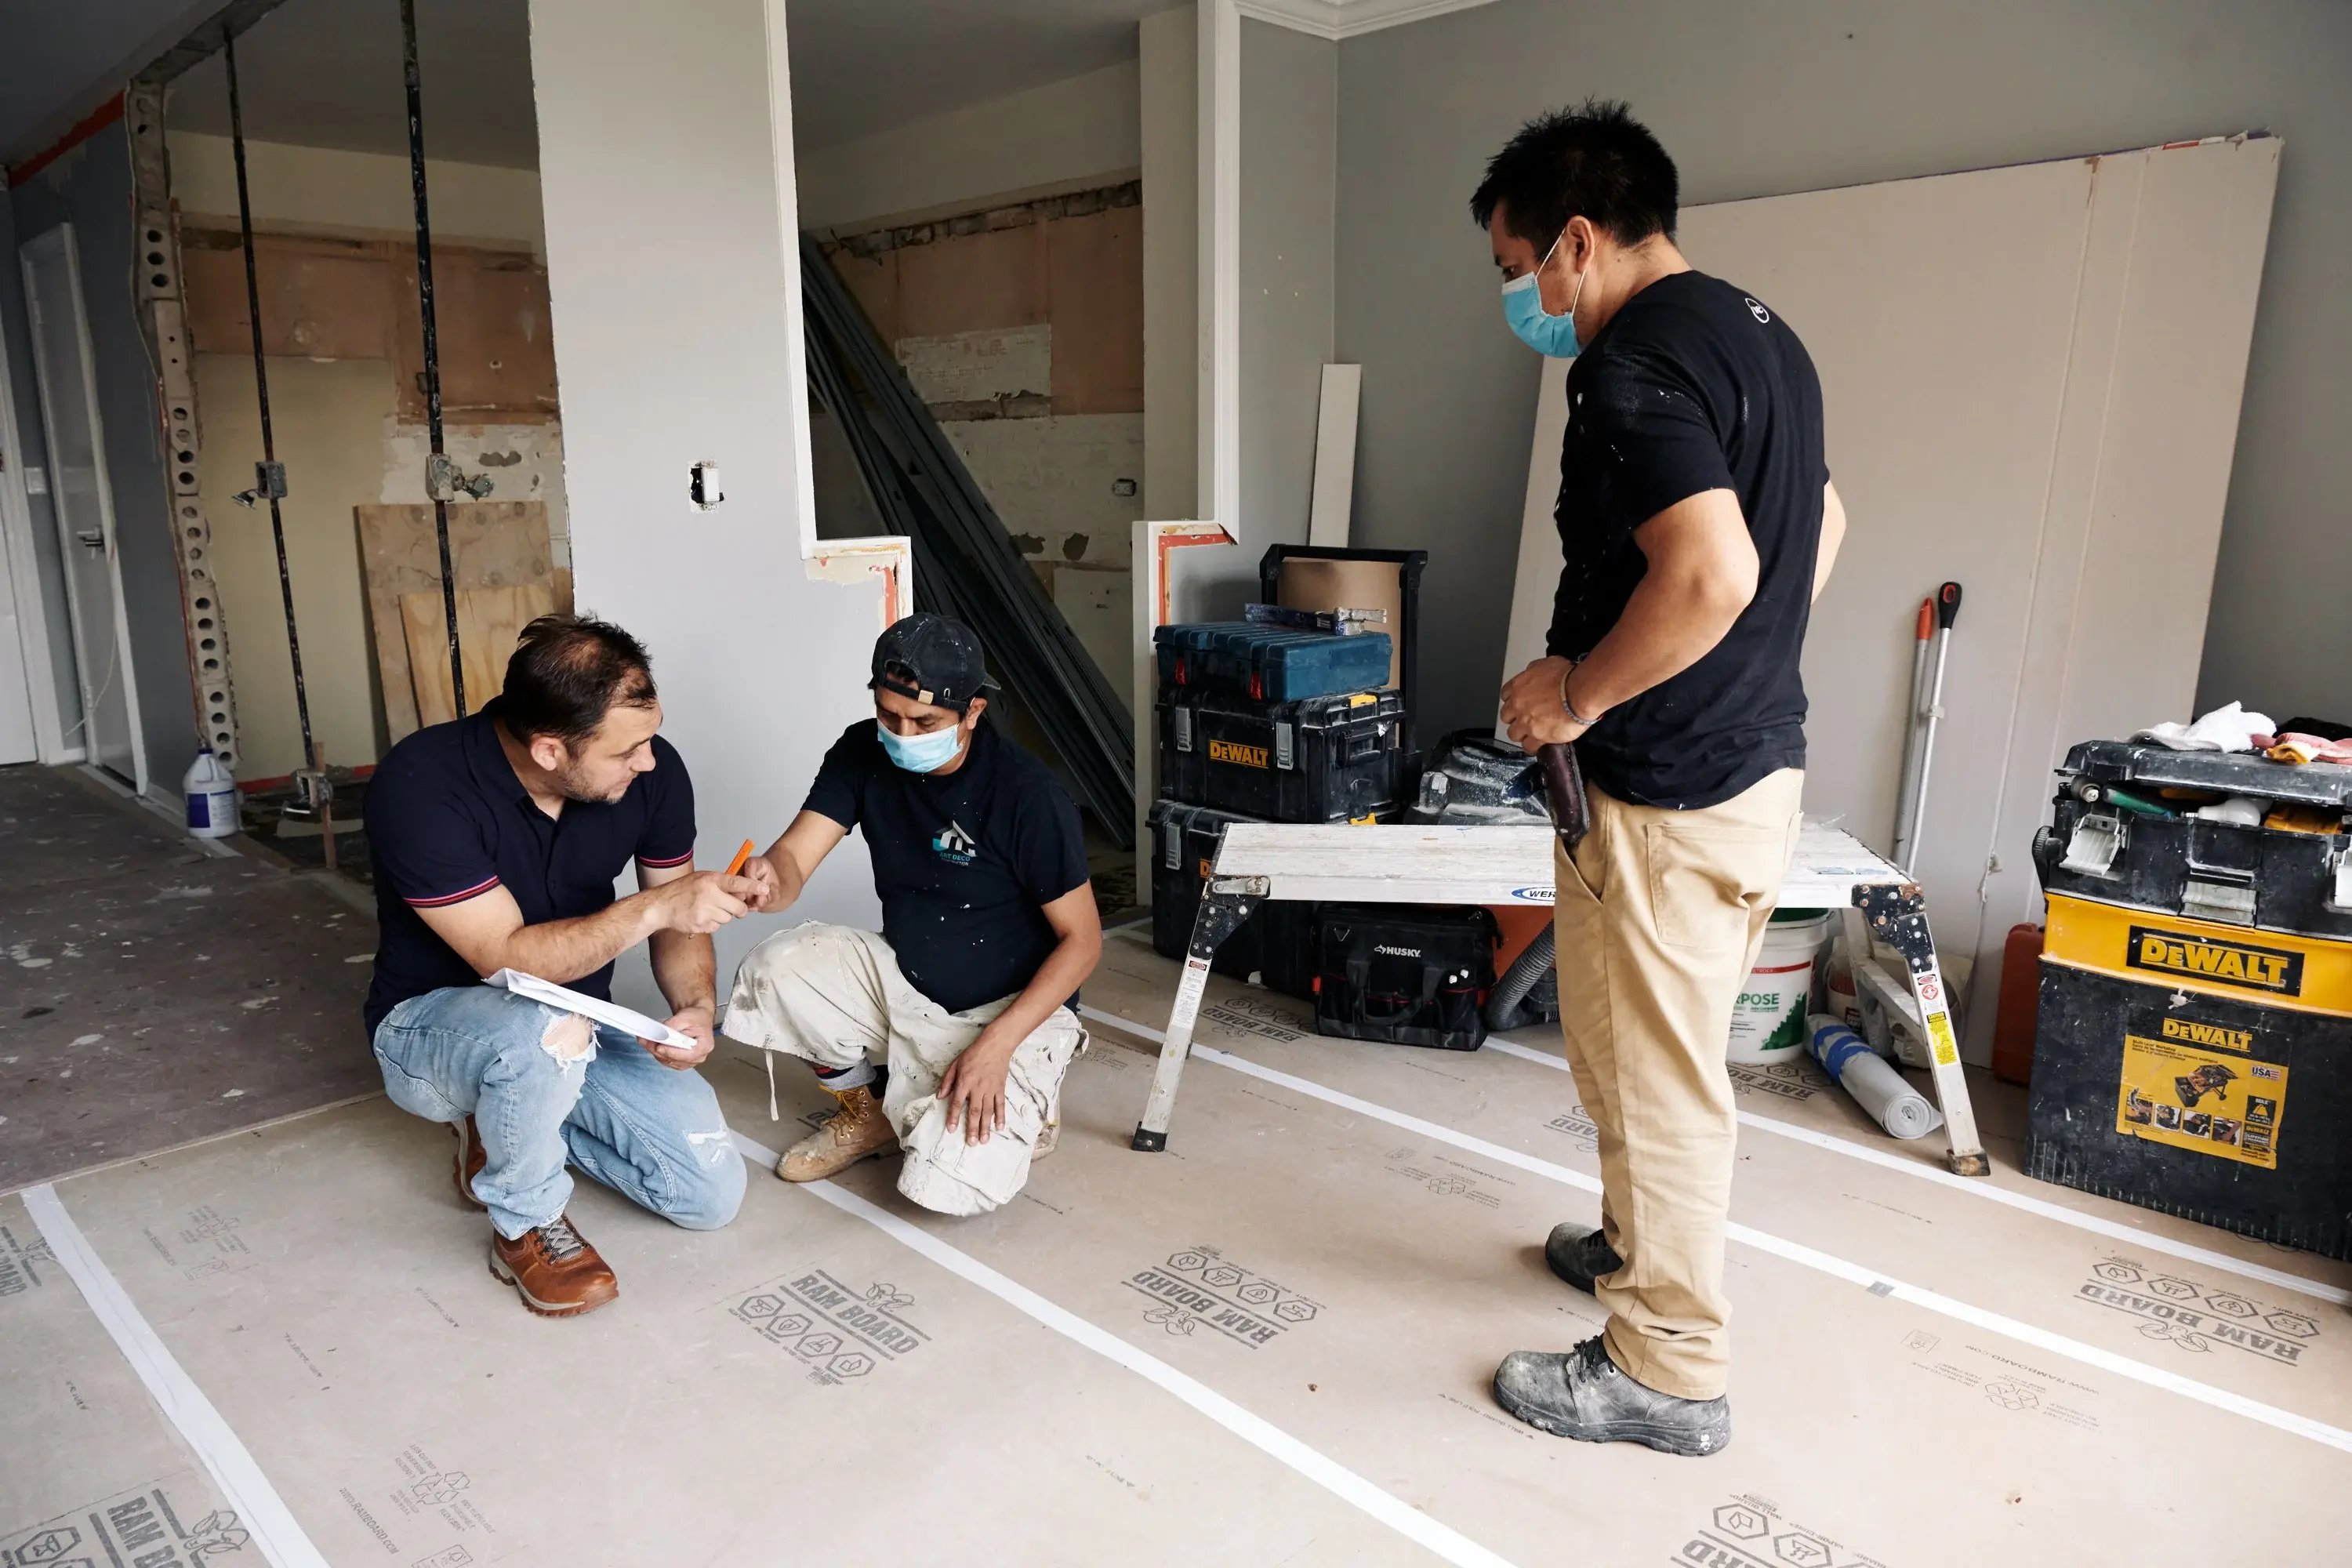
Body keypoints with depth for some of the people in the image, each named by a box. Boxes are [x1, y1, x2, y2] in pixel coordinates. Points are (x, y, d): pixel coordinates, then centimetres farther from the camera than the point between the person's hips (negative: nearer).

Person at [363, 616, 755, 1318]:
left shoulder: (653, 771, -16)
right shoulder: (419, 785, -28)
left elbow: (676, 921, -2)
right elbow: (507, 958, -29)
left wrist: (697, 1007, -22)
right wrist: (652, 908, -40)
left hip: (574, 1025, 5)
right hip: (433, 1024, -4)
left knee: (712, 1193, -9)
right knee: (550, 1029, -40)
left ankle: (512, 1121, 14)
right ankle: (526, 1226, -9)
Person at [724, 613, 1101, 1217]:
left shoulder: (1026, 793, -23)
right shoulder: (863, 754, -8)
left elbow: (1082, 939, -17)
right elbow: (794, 859, -16)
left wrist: (996, 1045, -25)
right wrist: (772, 881, -42)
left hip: (1011, 1008, -5)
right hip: (900, 980, 5)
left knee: (949, 1186, -25)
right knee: (774, 970, -22)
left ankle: (1019, 1106, 12)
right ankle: (869, 1110, 6)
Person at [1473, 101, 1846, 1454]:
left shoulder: (1636, 365, -19)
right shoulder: (1761, 334, 12)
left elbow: (1709, 574, -32)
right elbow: (1822, 525, 23)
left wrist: (1576, 695, -19)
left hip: (1666, 794, -10)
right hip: (1762, 764, 10)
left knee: (1649, 1074, 4)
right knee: (1676, 1053, 24)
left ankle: (1668, 1371, 20)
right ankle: (1647, 1246, 44)